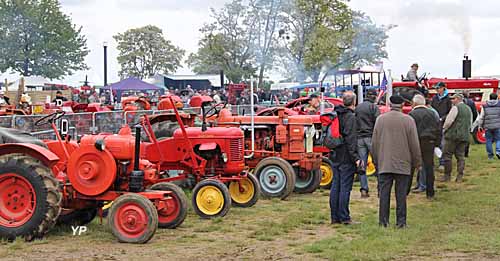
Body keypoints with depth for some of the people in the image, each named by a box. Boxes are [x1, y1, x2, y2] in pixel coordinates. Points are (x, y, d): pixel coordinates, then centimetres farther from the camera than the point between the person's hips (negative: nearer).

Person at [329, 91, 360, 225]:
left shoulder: (335, 115, 11)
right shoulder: (351, 117, -14)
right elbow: (350, 139, -19)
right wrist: (355, 158, -17)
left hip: (335, 157, 8)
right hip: (346, 159, -8)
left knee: (335, 186, 10)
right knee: (345, 188, -4)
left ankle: (335, 217, 14)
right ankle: (344, 217, -1)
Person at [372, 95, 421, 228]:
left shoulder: (380, 119, 2)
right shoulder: (408, 120, -5)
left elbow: (374, 142, 6)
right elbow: (414, 144, -3)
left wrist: (376, 160, 16)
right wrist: (416, 162, 7)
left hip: (384, 163, 2)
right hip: (402, 164, -2)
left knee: (384, 193, 5)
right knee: (401, 194, 4)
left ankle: (383, 221, 7)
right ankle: (401, 222, 7)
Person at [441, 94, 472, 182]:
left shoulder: (456, 108, -11)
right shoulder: (468, 109, 14)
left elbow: (448, 121, -14)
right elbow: (470, 123, 19)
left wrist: (444, 128, 3)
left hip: (453, 135, -7)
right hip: (465, 136, 7)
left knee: (447, 155, 0)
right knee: (461, 156, 8)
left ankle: (447, 175, 0)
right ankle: (460, 176, 5)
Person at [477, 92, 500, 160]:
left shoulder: (485, 106, 2)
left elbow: (481, 117, 3)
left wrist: (480, 126, 11)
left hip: (488, 127, 1)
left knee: (489, 140, 8)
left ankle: (490, 155, 11)